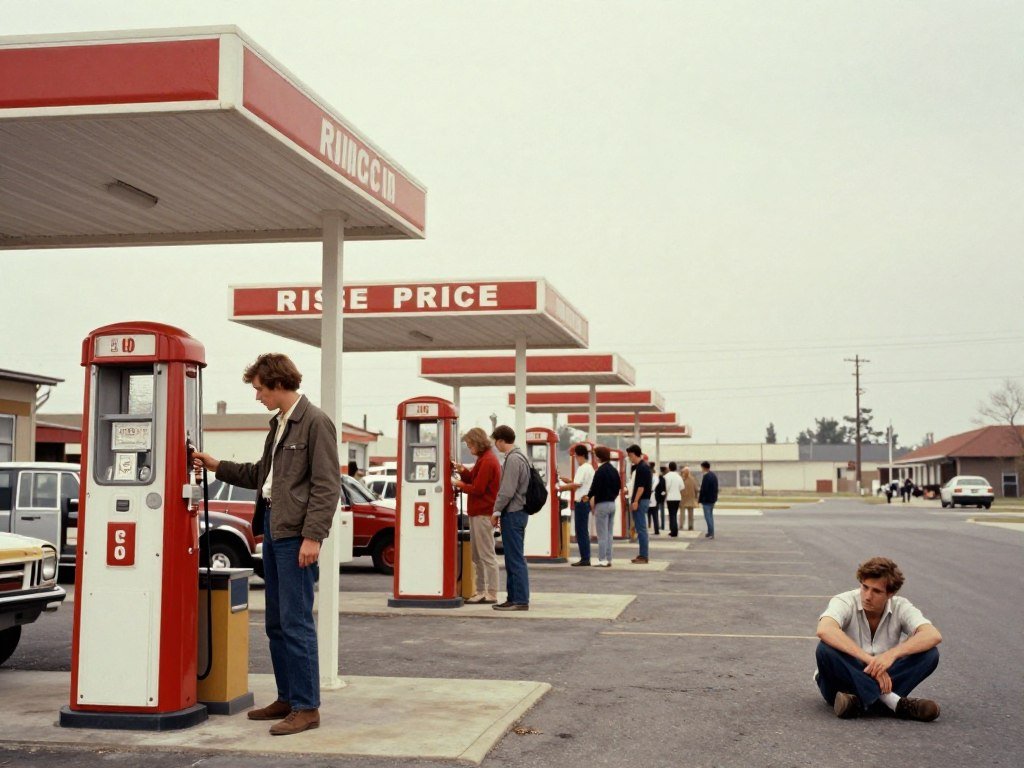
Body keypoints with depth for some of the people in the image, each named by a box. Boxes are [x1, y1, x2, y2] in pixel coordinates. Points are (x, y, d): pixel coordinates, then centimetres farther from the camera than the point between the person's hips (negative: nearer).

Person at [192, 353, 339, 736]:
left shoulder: (315, 422, -10)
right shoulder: (279, 424, 18)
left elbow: (326, 485, -15)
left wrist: (313, 536, -20)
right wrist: (217, 466, 22)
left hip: (295, 534, -9)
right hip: (272, 527, 9)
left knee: (296, 622, -7)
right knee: (276, 622, 14)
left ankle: (307, 707, -1)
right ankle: (287, 698, 23)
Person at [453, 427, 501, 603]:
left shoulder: (488, 461, -15)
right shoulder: (483, 459, 18)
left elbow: (477, 489, -18)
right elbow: (474, 481, 19)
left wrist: (459, 485, -6)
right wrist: (463, 471, 4)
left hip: (483, 514, -11)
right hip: (477, 512, 11)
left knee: (487, 555, -7)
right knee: (477, 555, 14)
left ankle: (491, 594, -4)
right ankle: (480, 591, 19)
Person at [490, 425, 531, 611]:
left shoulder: (513, 459, -16)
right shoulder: (519, 457, 16)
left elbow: (507, 491, -20)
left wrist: (496, 511, -10)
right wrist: (500, 511, 17)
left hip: (513, 513, -10)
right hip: (518, 512, 10)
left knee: (515, 559, -6)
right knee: (513, 559, 13)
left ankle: (520, 600, -4)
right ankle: (513, 598, 18)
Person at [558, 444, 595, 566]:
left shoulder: (583, 468, -15)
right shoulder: (590, 467, 17)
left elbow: (576, 484, -21)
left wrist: (562, 487, -10)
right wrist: (568, 481, 11)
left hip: (581, 502, -10)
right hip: (586, 501, 10)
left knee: (581, 531, -6)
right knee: (584, 531, 13)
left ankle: (584, 558, -5)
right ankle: (586, 558, 15)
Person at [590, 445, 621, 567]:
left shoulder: (600, 471, -15)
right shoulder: (614, 470, 10)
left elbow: (595, 489, -17)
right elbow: (618, 488, 15)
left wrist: (592, 502, -5)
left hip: (602, 504, -8)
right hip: (612, 504, 8)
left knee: (602, 535, -4)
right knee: (609, 534, 12)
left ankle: (602, 560, -4)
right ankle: (608, 559, 13)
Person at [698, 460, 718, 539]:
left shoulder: (706, 476, -18)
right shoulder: (714, 475, 10)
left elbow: (703, 489, -20)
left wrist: (700, 499, -12)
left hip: (707, 500, -9)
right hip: (713, 499, 9)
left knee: (708, 516, -5)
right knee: (710, 515, 18)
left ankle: (711, 533, -6)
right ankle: (711, 532, 23)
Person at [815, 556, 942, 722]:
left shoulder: (900, 607, -6)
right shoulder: (845, 602, -14)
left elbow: (933, 636, -24)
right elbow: (824, 630, -37)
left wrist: (892, 654, -38)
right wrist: (868, 659, -42)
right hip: (846, 680, -2)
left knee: (930, 654, -20)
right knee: (826, 649, -35)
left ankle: (859, 701, -31)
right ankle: (892, 701, -33)